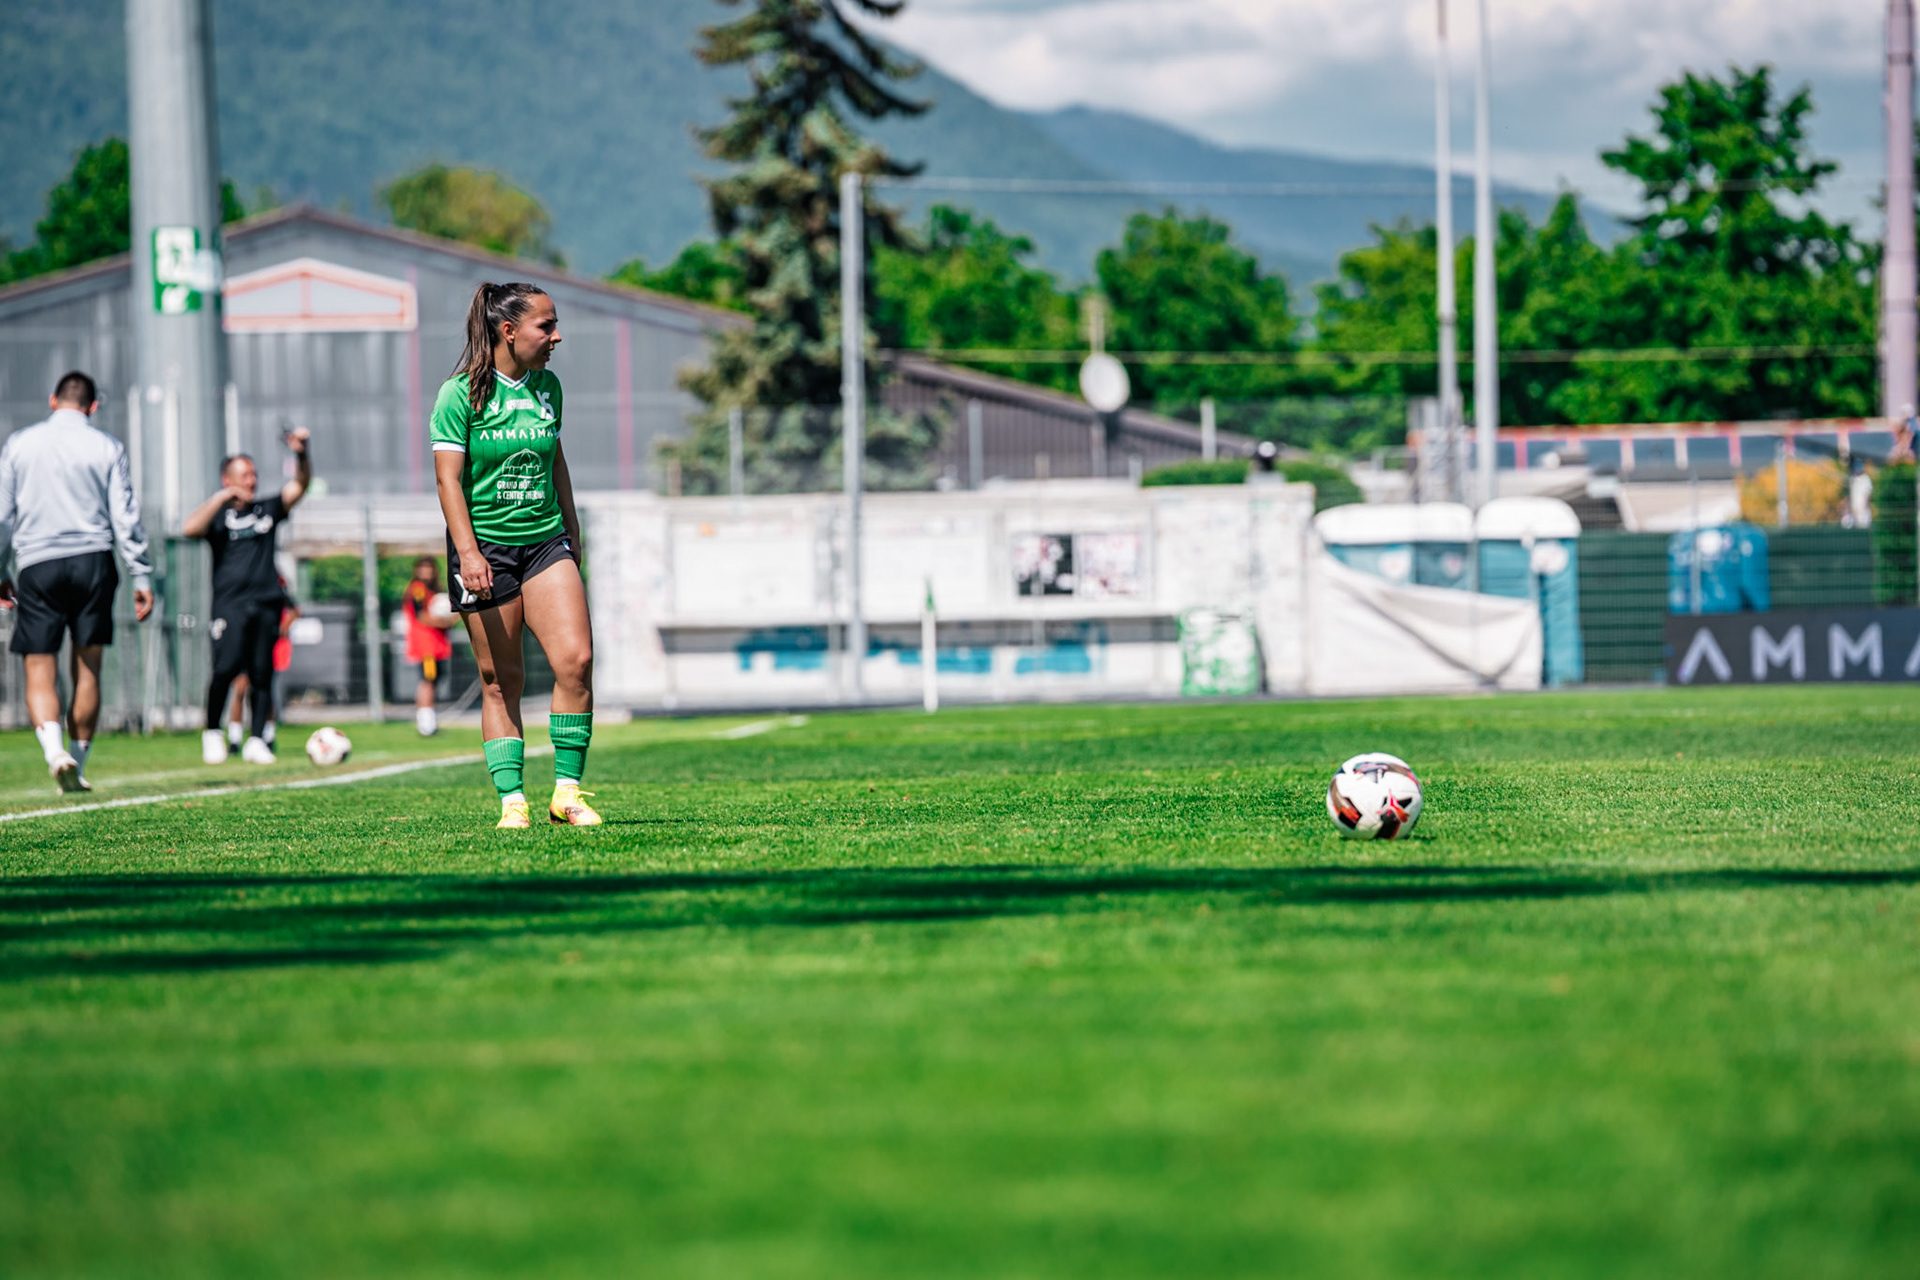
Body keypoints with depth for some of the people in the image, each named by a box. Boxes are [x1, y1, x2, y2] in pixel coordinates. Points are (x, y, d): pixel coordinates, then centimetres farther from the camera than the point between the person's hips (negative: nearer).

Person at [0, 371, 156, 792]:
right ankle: (77, 765, 9)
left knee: (40, 674, -1)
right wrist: (142, 577, 4)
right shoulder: (107, 447, 4)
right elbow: (125, 517, 1)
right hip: (93, 560, 0)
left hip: (37, 566, 0)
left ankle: (54, 750, -25)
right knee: (87, 670, 8)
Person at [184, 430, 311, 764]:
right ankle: (212, 734, -1)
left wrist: (302, 454, -8)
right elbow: (190, 528, -12)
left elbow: (300, 485, 10)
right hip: (229, 604, -3)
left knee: (262, 672, -2)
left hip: (266, 604, 4)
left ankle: (256, 740, 3)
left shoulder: (267, 509, 17)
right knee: (227, 667, -17)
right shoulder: (218, 514, 7)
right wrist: (223, 497, -12)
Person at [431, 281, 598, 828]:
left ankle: (567, 792, -3)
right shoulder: (461, 393, -8)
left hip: (546, 541, 5)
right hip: (485, 546, -4)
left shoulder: (547, 386, 9)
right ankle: (512, 801, 3)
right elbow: (448, 476, -11)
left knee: (576, 659, -11)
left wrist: (572, 532, 22)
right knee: (501, 679, -2)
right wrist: (468, 552, -20)